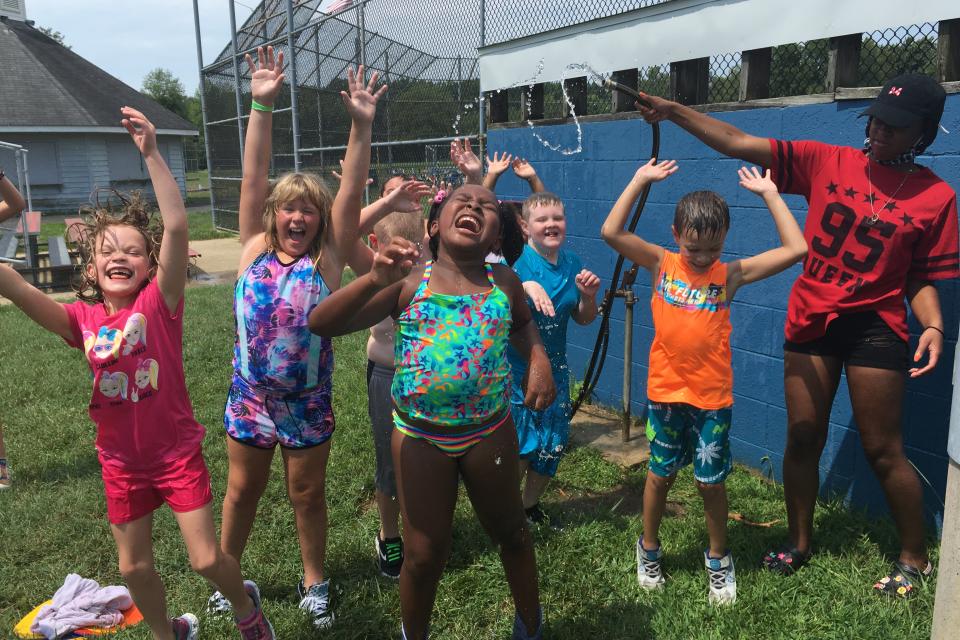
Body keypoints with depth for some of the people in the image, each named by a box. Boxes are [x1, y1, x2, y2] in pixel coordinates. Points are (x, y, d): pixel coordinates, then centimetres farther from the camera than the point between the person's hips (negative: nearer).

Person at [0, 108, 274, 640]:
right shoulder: (82, 320, -3)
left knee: (207, 560, -1)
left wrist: (151, 154, -33)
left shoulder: (158, 303, -14)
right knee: (134, 567, 17)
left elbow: (177, 226, -27)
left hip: (177, 452, -4)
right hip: (121, 462, 5)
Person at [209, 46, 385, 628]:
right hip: (249, 395, 1)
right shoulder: (255, 248, -5)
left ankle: (315, 582, 36)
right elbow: (254, 179, -13)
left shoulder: (328, 260, -9)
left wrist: (361, 125, -26)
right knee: (242, 491, 18)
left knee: (308, 495, 15)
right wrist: (263, 107, -20)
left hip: (308, 401, -1)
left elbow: (351, 194, -18)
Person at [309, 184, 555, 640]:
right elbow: (320, 324, -18)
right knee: (424, 553, 11)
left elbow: (523, 324, 18)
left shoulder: (503, 282, -5)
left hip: (490, 432, 2)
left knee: (511, 533, 22)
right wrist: (375, 280, -34)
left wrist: (539, 360, -3)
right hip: (419, 435, -2)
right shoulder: (408, 283, -12)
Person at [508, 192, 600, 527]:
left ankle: (531, 505, 38)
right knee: (519, 446, -2)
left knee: (553, 443, 14)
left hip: (554, 368, 6)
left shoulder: (573, 264, 2)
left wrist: (589, 296, -8)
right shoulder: (515, 260, -14)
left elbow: (583, 319, 11)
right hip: (514, 369, -6)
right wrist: (524, 285, -42)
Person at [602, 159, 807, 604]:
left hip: (713, 396, 0)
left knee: (710, 481, 10)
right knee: (660, 475, 15)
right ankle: (649, 549, 36)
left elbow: (795, 249, -8)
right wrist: (640, 181, -11)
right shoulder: (661, 264, -3)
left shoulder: (731, 275, -4)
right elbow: (611, 233, -13)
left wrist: (769, 193, -6)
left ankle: (718, 559, 33)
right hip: (665, 392, 1)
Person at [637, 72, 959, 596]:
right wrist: (675, 112, -15)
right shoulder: (826, 161, -1)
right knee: (803, 436, 10)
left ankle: (914, 558, 27)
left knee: (883, 451, 4)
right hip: (810, 320, 2)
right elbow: (737, 143, -7)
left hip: (875, 326, -2)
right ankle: (799, 544, 30)